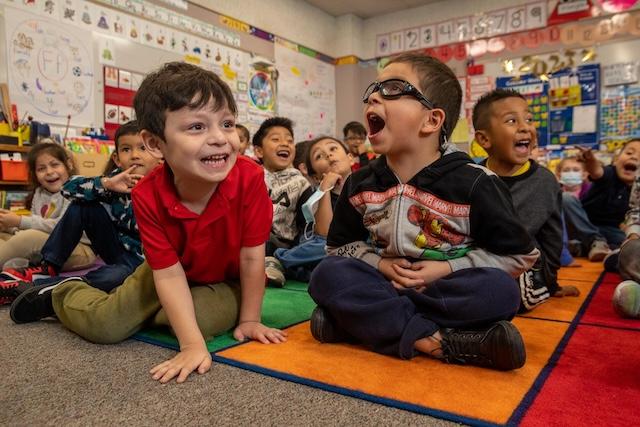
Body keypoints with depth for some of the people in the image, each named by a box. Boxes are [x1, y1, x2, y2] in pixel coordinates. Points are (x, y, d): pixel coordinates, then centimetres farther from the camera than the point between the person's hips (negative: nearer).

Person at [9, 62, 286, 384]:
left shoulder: (249, 178, -34)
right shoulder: (148, 196, -28)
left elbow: (252, 257, -23)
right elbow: (169, 272, -25)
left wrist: (249, 320, -15)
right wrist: (193, 345, -32)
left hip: (227, 280, 0)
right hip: (173, 273, 1)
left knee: (212, 318, -29)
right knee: (105, 327, -6)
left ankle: (149, 312, 6)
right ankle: (60, 296, 30)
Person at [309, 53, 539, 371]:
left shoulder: (473, 183, -13)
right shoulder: (359, 184, -3)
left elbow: (519, 255, -5)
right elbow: (339, 245, 8)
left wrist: (447, 268, -15)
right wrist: (381, 265, -12)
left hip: (452, 289, -2)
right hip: (386, 285, 2)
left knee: (500, 291, -32)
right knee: (327, 275, -23)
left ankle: (358, 319, -26)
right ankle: (439, 342, -29)